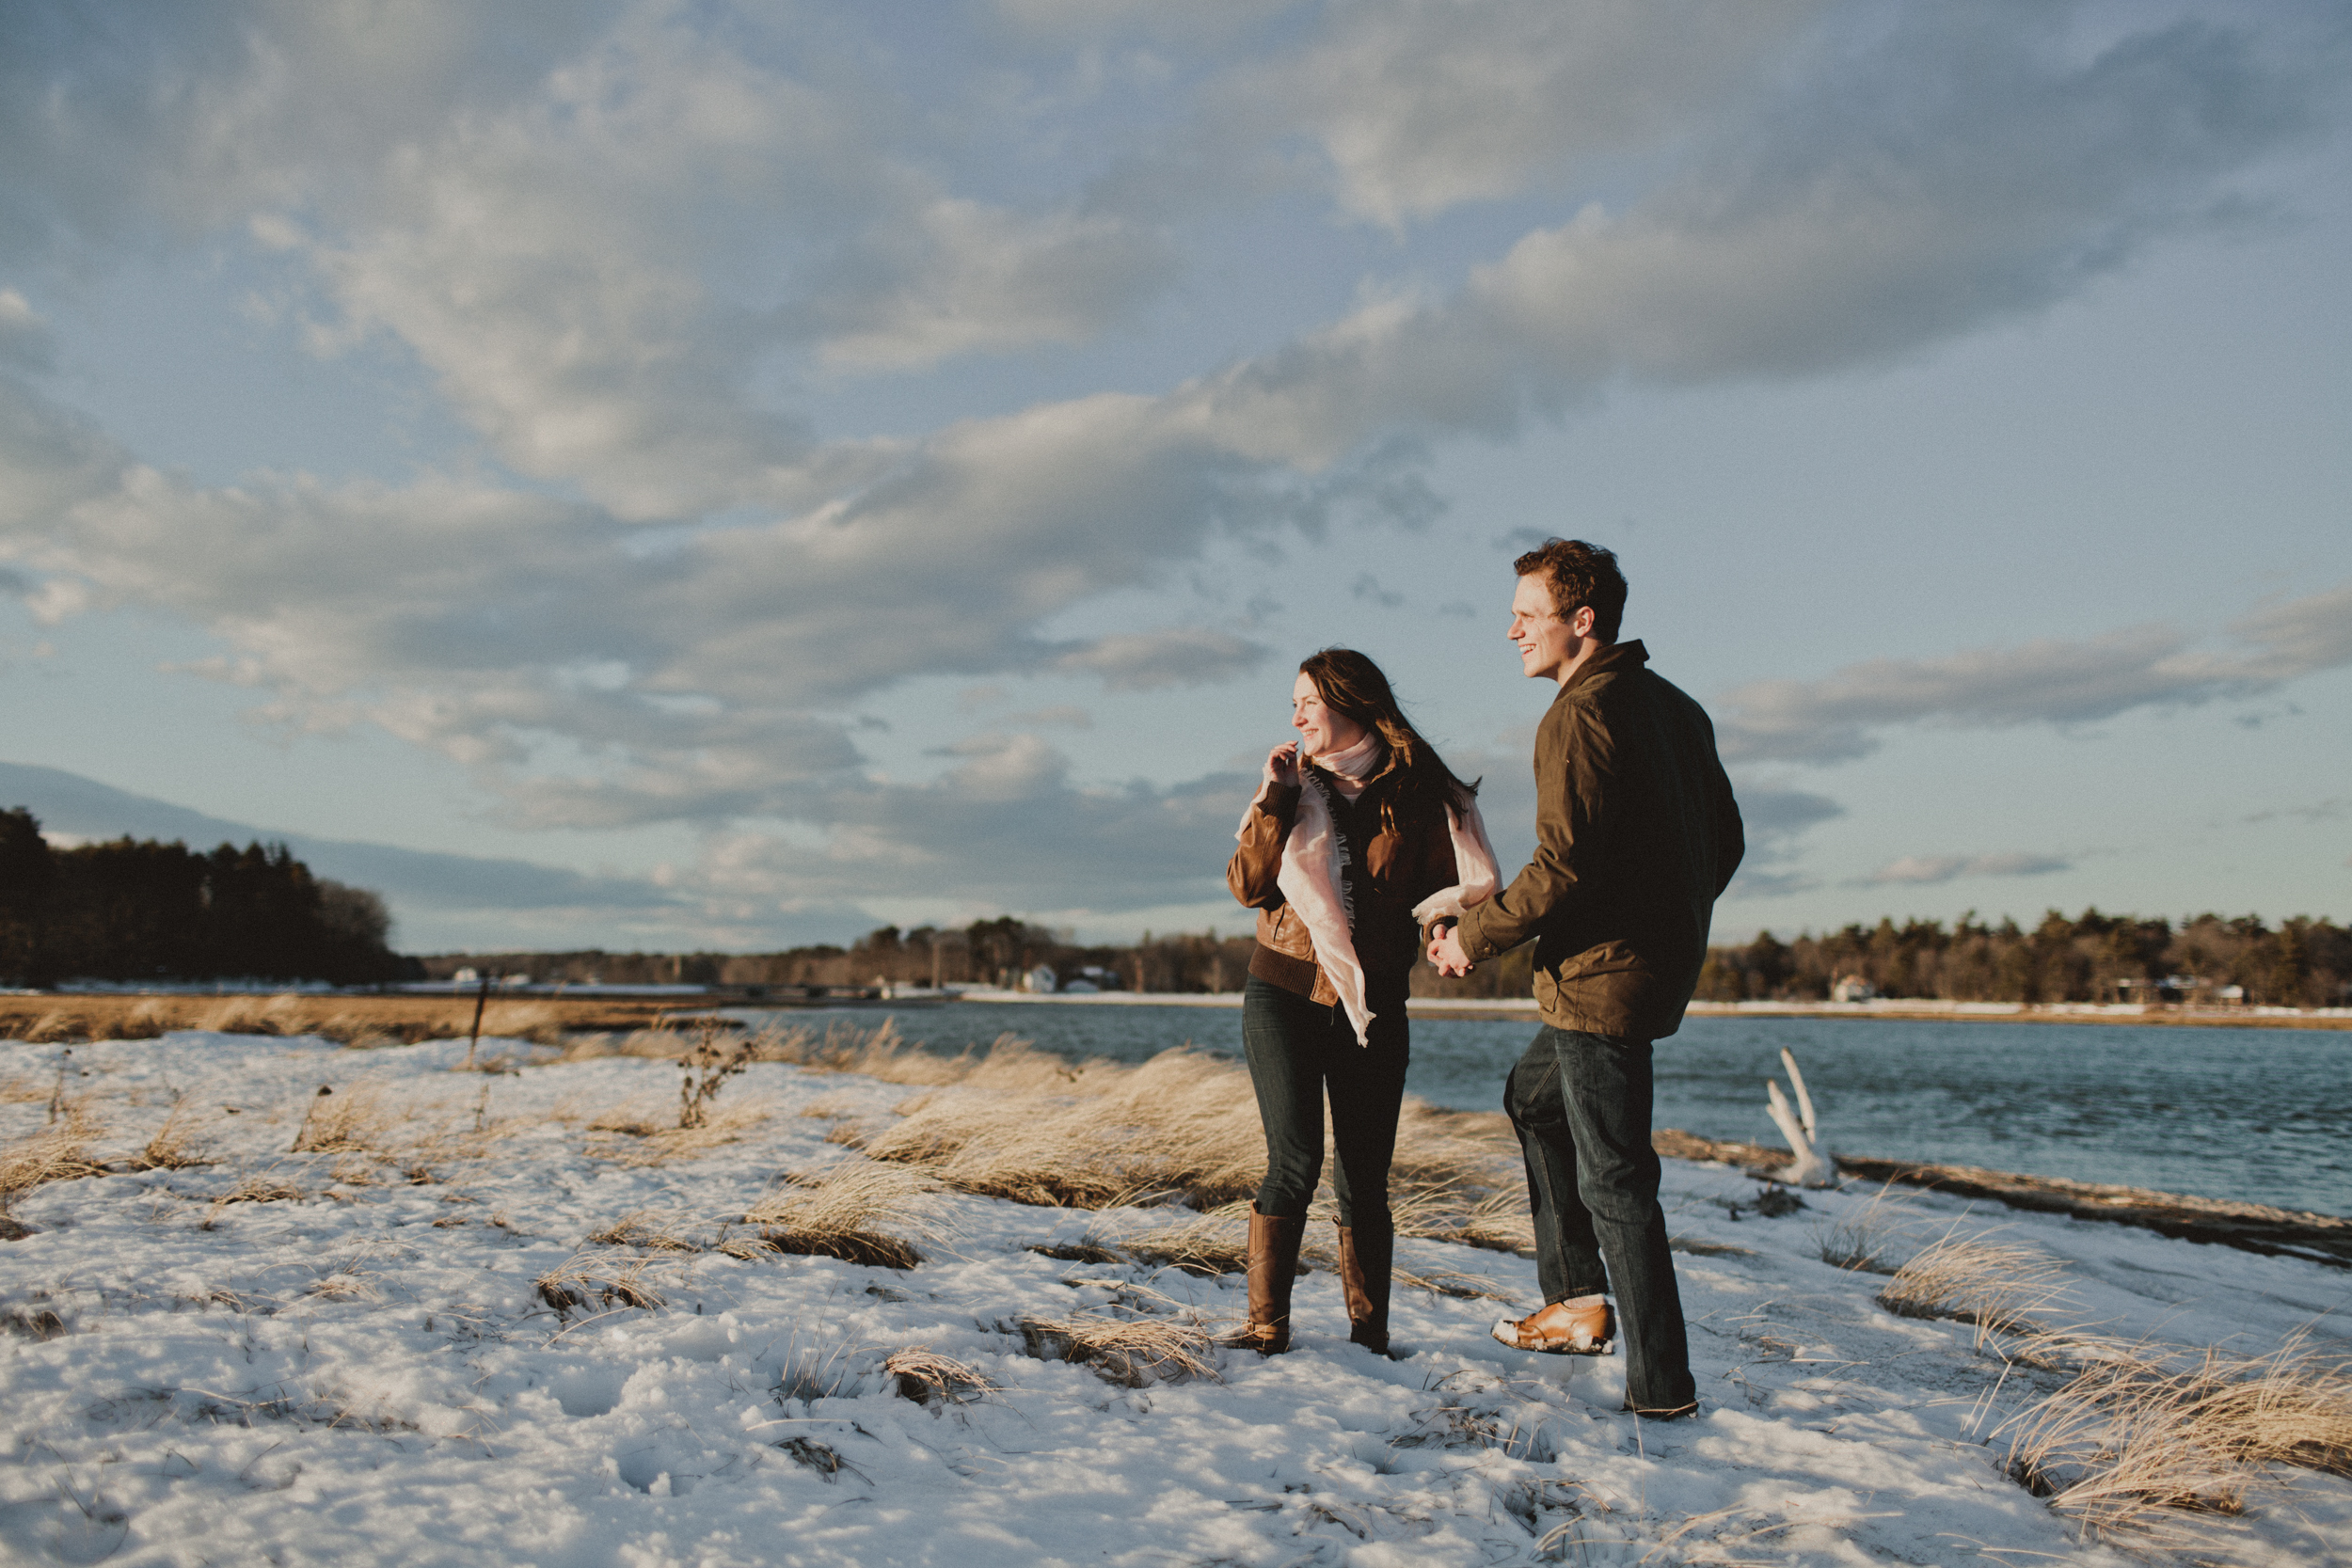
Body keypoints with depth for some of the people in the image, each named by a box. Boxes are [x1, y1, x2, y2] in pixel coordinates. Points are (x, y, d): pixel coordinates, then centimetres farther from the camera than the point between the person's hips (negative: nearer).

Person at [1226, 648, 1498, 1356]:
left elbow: (1458, 891, 1)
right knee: (1295, 1161, -11)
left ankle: (1368, 1333, 16)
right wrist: (1275, 800, -9)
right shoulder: (1295, 784, 6)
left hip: (1372, 1007, 0)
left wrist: (1447, 922, -18)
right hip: (1284, 994, 0)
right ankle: (1264, 1329, -2)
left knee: (1364, 1180, 2)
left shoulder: (1419, 794, 1)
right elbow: (1247, 885, -1)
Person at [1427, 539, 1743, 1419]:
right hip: (1666, 963, 10)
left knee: (1613, 1179, -2)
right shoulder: (1674, 705, 11)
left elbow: (1564, 868, -24)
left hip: (1602, 977, -10)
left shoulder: (1578, 717, -17)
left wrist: (1474, 936, -12)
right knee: (1533, 1097, 26)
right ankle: (1578, 1302, 27)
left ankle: (1663, 1388, 6)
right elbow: (1725, 839, 16)